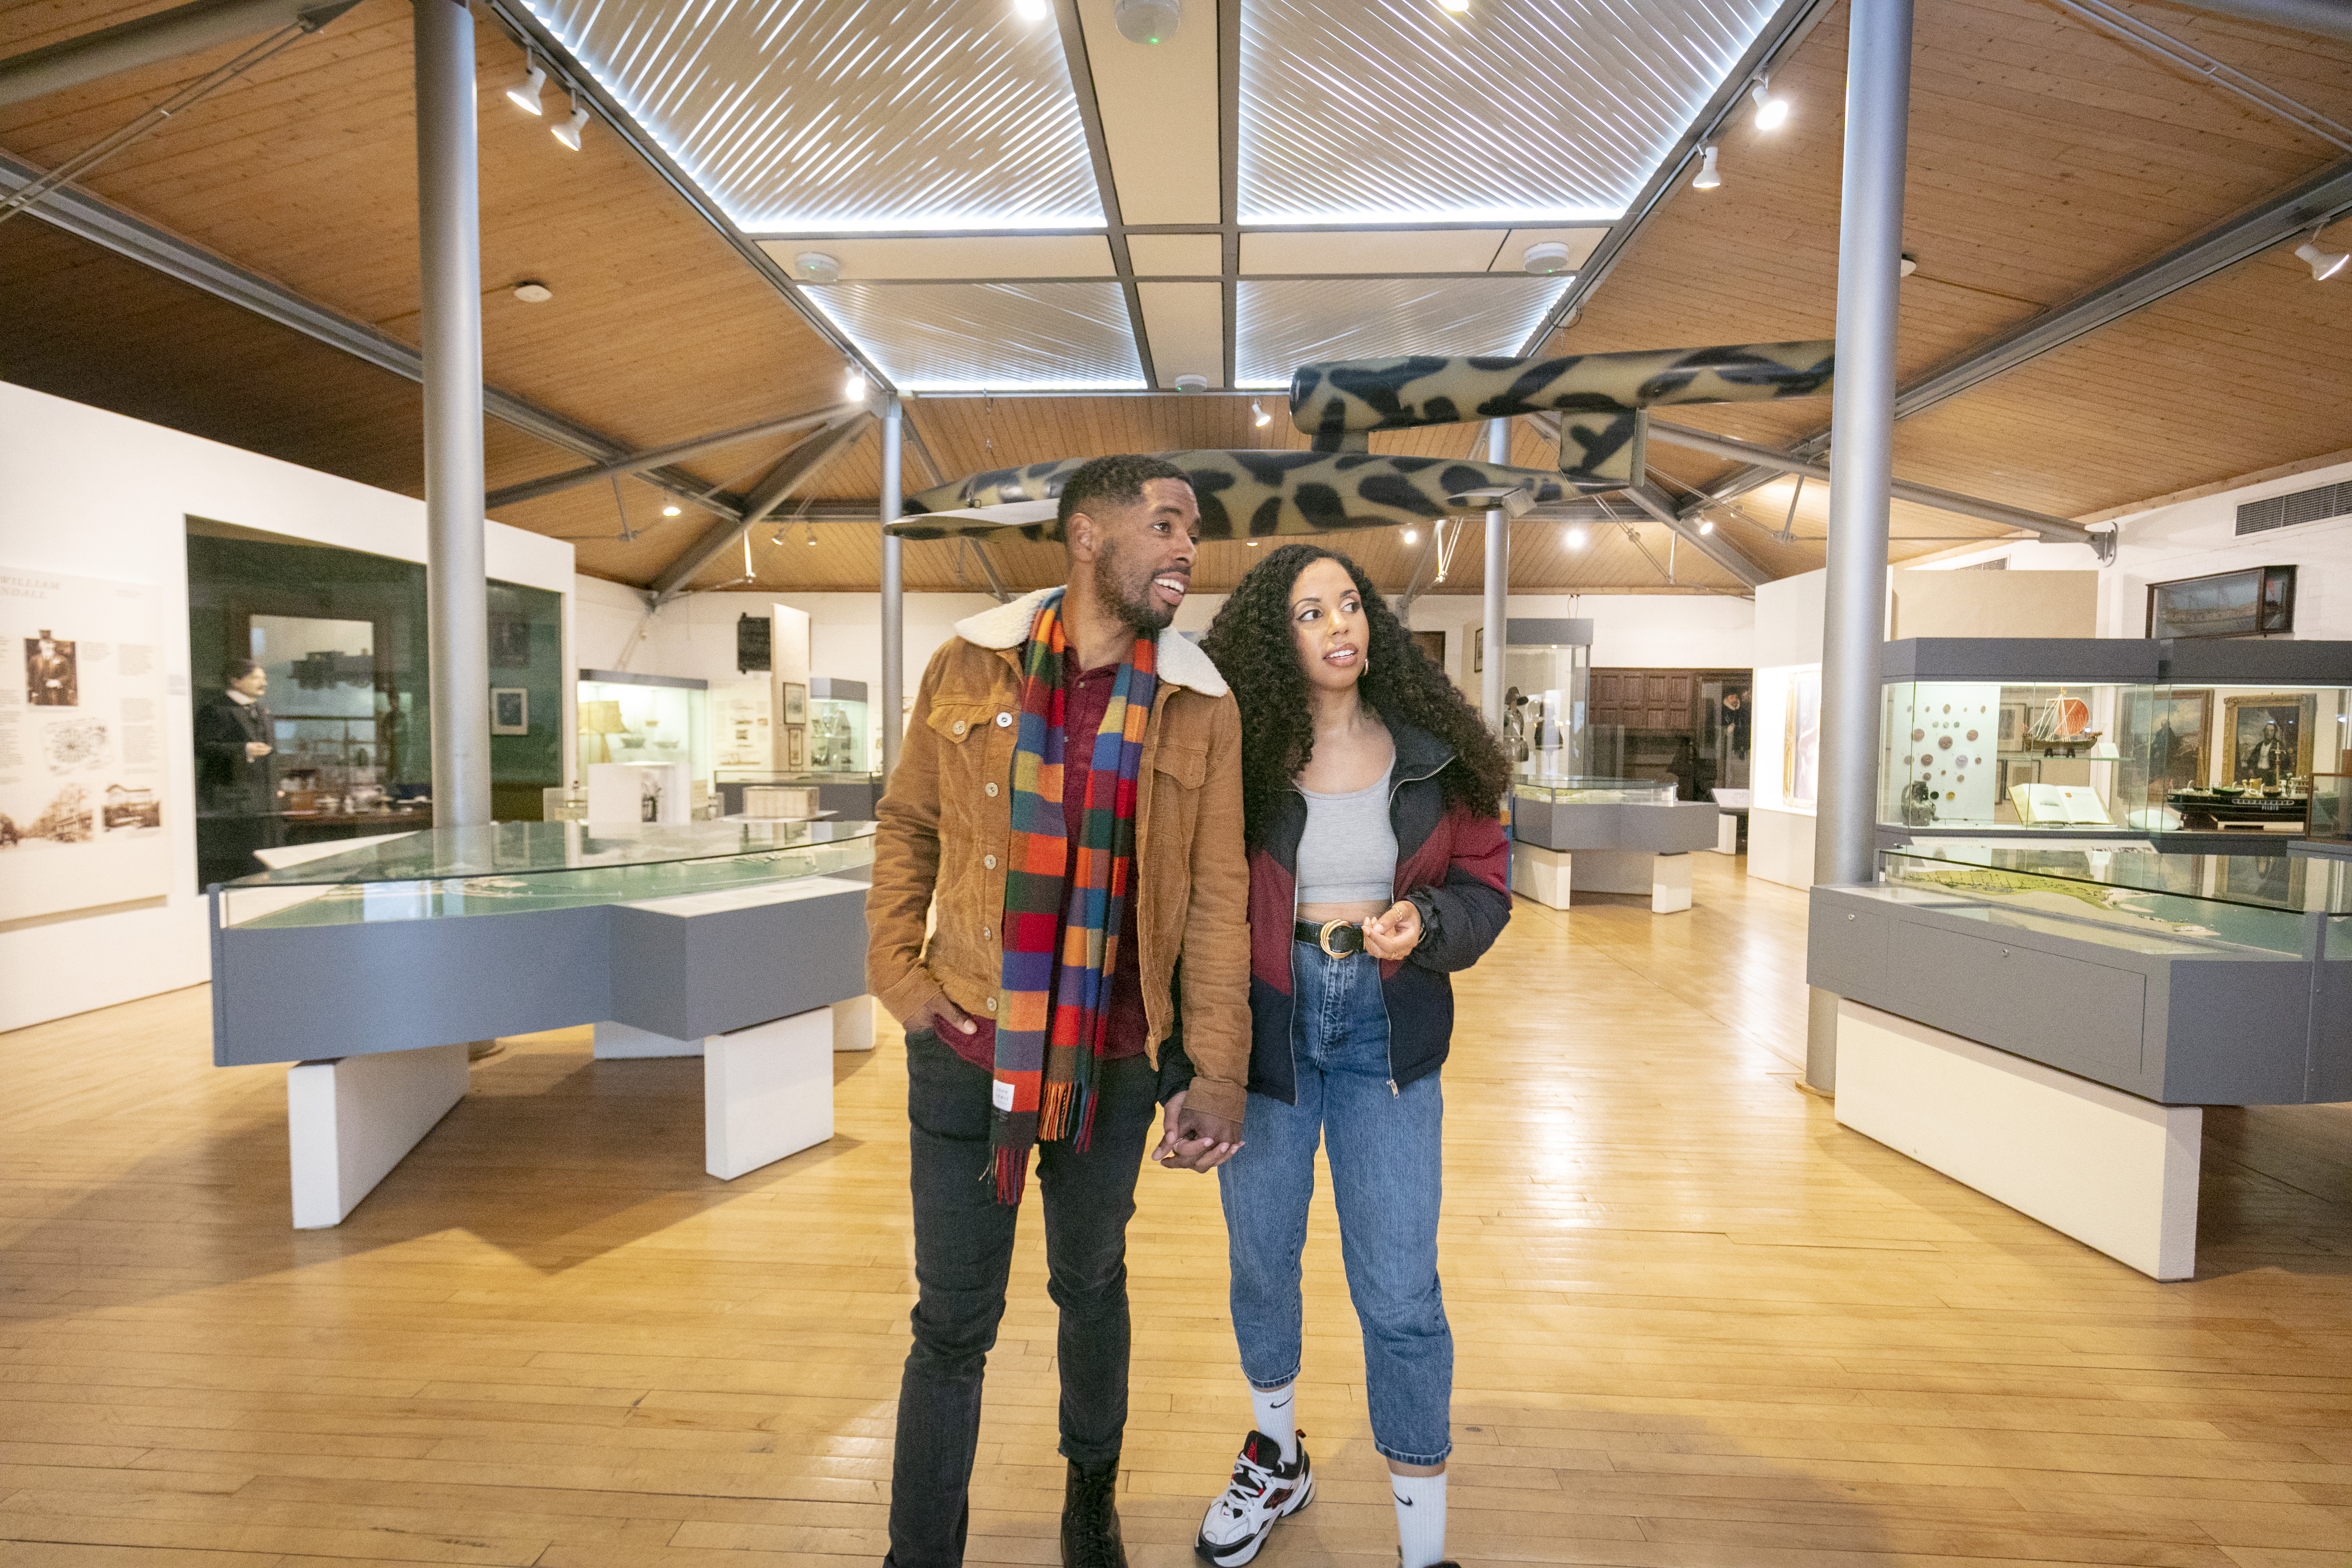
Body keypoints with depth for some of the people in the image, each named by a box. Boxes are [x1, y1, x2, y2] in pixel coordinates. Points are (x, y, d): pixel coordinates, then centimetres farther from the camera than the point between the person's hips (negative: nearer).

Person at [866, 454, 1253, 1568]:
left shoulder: (1200, 707, -4)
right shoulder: (969, 666, -4)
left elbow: (1216, 900, -3)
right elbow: (907, 827, 6)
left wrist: (1218, 1067, -6)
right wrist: (898, 978, -3)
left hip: (1111, 1065, 1)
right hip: (964, 1053, -1)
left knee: (1092, 1287, 22)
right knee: (953, 1323, 11)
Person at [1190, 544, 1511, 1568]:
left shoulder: (1433, 755, -2)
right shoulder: (1236, 758, -8)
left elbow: (1485, 882, 4)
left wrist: (1427, 921, -18)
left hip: (1387, 1031, 0)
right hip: (1263, 1023, 0)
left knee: (1400, 1293, 3)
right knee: (1260, 1260, 18)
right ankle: (1277, 1458, 47)